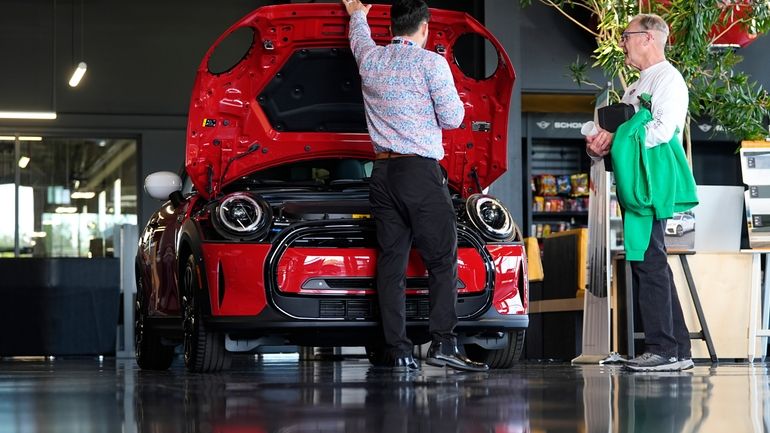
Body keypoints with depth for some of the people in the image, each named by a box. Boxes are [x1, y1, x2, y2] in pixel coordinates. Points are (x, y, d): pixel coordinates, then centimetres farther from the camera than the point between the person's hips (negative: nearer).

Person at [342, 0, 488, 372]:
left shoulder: (369, 59, 12)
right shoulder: (431, 63, -5)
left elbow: (359, 37, 36)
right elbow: (452, 118, -4)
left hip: (382, 172, 6)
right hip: (421, 171, -6)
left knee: (391, 260, 3)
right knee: (442, 258, -3)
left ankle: (398, 351, -1)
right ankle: (443, 342, -13)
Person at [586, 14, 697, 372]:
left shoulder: (668, 78, -4)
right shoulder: (636, 87, 26)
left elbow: (663, 128, -17)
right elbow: (624, 135, 26)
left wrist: (615, 139, -13)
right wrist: (599, 147, 6)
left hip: (653, 181, -10)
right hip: (633, 182, 10)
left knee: (648, 262, -13)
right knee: (648, 264, 8)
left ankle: (663, 349, -13)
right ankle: (678, 349, 11)